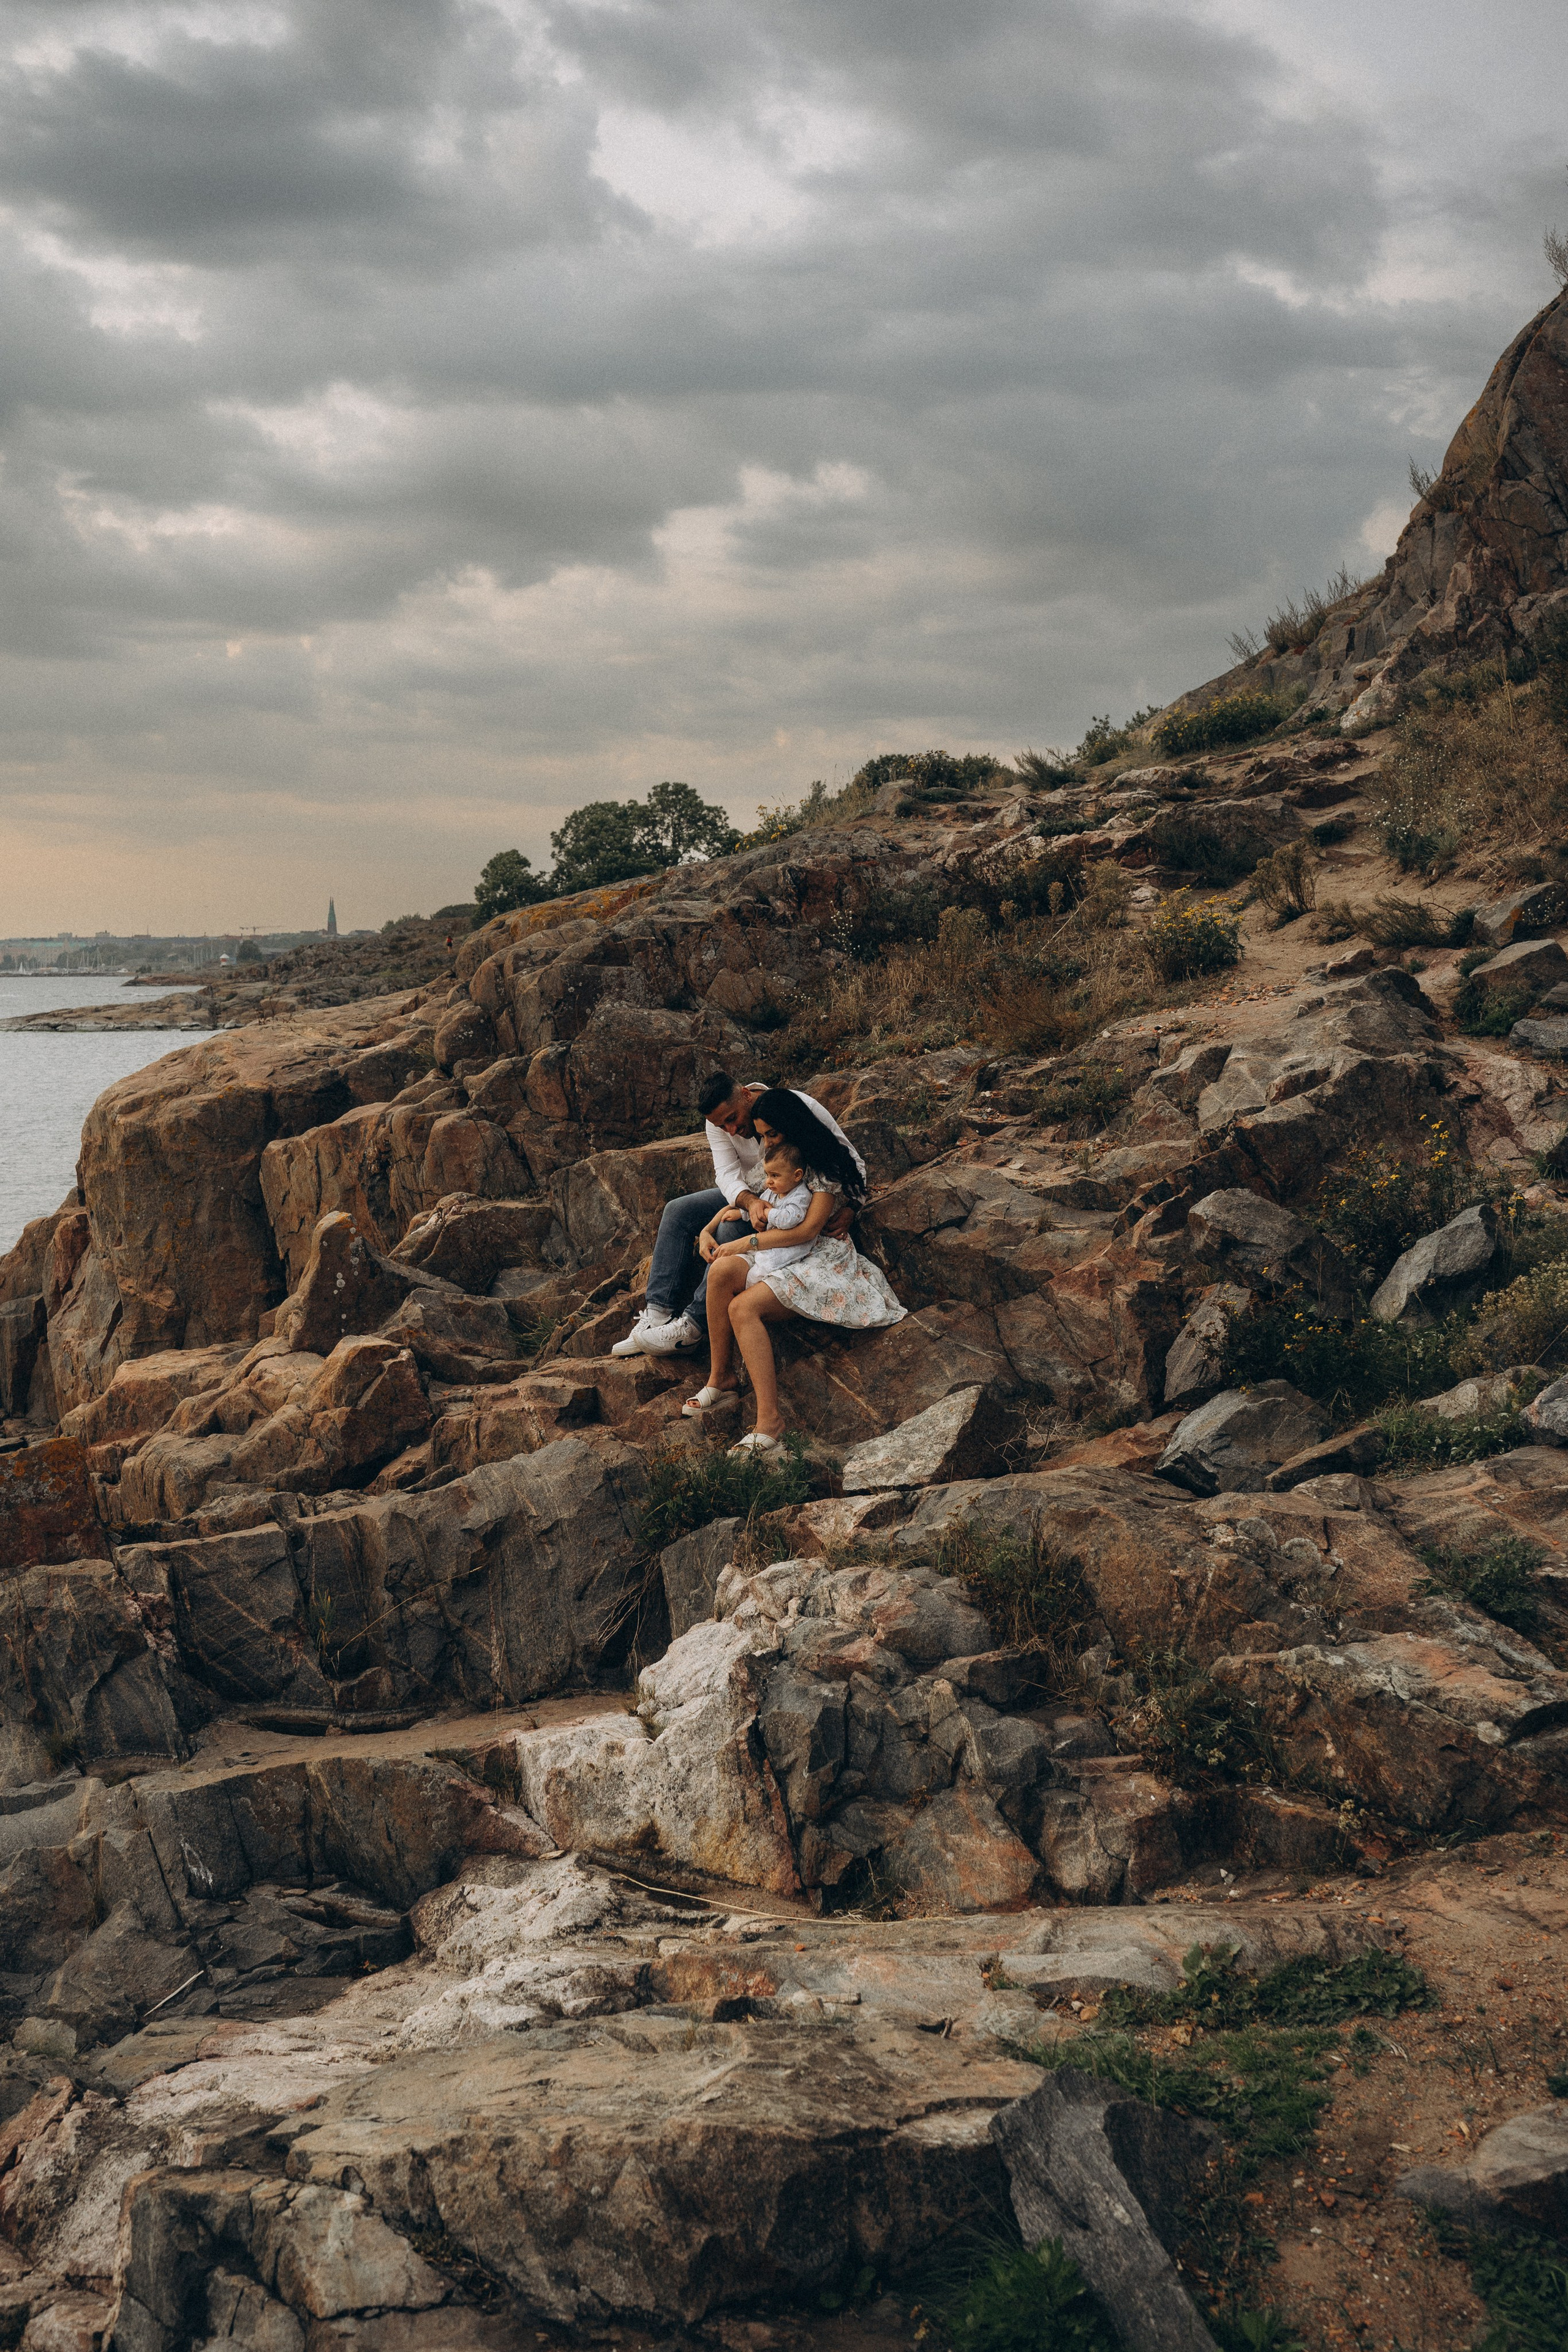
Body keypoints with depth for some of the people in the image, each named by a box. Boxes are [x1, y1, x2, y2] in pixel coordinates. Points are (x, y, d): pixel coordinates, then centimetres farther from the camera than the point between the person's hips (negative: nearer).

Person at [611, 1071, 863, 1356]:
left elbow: (852, 1161, -19)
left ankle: (693, 1325, -28)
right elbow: (728, 1173, -20)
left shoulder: (800, 1108, -25)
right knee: (678, 1212, -9)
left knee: (732, 1229, -30)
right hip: (748, 1194, 6)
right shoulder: (719, 1122, -11)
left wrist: (849, 1207, -36)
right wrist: (749, 1201, -43)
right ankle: (658, 1314, -15)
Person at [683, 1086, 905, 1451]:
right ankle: (720, 1376, -14)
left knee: (743, 1307, -31)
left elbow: (808, 1229, -17)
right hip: (782, 1253, 7)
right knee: (722, 1271, -26)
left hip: (823, 1258, -7)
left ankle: (770, 1421, -36)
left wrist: (746, 1243, -13)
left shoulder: (827, 1163, -12)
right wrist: (709, 1231, 8)